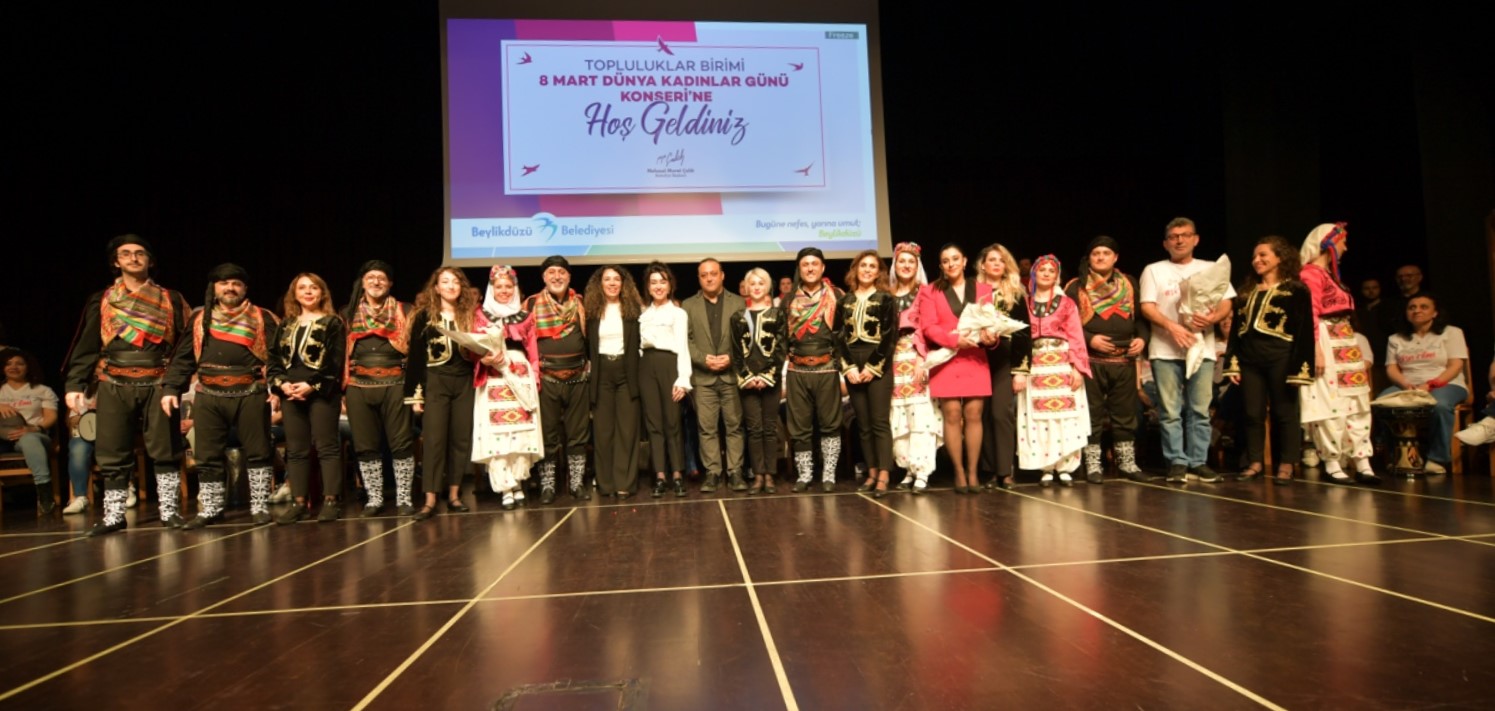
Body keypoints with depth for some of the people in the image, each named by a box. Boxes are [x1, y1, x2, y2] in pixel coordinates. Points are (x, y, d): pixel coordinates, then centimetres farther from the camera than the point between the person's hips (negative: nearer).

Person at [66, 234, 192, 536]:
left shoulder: (170, 300, 9)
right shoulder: (101, 302, 12)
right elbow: (86, 346, 9)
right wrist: (75, 384, -1)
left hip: (157, 384, -1)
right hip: (114, 385, 1)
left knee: (165, 450, 0)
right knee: (113, 454, 4)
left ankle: (168, 510, 8)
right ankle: (114, 515, 12)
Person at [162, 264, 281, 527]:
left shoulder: (262, 318, 6)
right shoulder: (199, 318, 15)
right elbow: (183, 357, 14)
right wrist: (171, 388, 5)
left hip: (250, 394, -3)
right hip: (209, 396, 3)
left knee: (257, 453, 1)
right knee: (208, 456, 7)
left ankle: (260, 507, 9)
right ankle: (210, 509, 18)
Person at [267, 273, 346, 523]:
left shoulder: (333, 323, 1)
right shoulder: (285, 325, 17)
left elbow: (336, 362, -7)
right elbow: (273, 359, 13)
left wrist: (313, 385, -16)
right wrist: (281, 383, -5)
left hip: (322, 392, -5)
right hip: (290, 394, 5)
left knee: (327, 446, -3)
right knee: (296, 449, 7)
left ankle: (331, 501, -1)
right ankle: (299, 502, 12)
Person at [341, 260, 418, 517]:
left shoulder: (405, 312, 7)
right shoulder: (348, 314, 13)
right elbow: (340, 354, 12)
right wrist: (341, 390, 4)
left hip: (395, 386, -2)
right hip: (359, 388, 2)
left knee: (402, 444, -1)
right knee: (366, 446, 6)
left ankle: (404, 498, 8)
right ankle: (374, 499, 16)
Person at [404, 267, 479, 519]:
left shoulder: (470, 315, 9)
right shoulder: (424, 316, 2)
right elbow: (415, 356, -1)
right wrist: (414, 393, -6)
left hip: (464, 383, 3)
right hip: (435, 383, -3)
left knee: (461, 439, 4)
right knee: (434, 440, -6)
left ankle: (454, 496, 11)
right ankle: (430, 500, -3)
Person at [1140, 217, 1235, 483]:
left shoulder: (1211, 269, 14)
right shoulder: (1154, 270, 8)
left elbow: (1226, 303, 8)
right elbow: (1147, 307, -1)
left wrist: (1213, 317, -15)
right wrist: (1172, 326, -17)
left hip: (1202, 348, 2)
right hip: (1165, 350, -2)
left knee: (1200, 410, 2)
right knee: (1170, 411, -2)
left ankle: (1198, 461, 9)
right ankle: (1177, 462, 5)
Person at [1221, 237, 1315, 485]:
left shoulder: (1296, 290, 1)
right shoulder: (1247, 290, 17)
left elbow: (1304, 331, -5)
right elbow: (1235, 329, 16)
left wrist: (1299, 367, -13)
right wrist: (1232, 364, 9)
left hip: (1280, 358, -5)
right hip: (1249, 358, 5)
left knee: (1284, 413, 2)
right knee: (1253, 413, 6)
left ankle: (1286, 464, 10)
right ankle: (1255, 462, 14)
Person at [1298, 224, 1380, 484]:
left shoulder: (1330, 273, 19)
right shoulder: (1312, 273, -9)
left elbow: (1344, 310, 19)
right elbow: (1311, 315, -17)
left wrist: (1352, 343, 16)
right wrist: (1316, 350, -23)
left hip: (1345, 341, 10)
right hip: (1326, 341, -10)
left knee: (1356, 402, 8)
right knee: (1330, 403, -6)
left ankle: (1362, 463, 11)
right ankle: (1332, 463, 2)